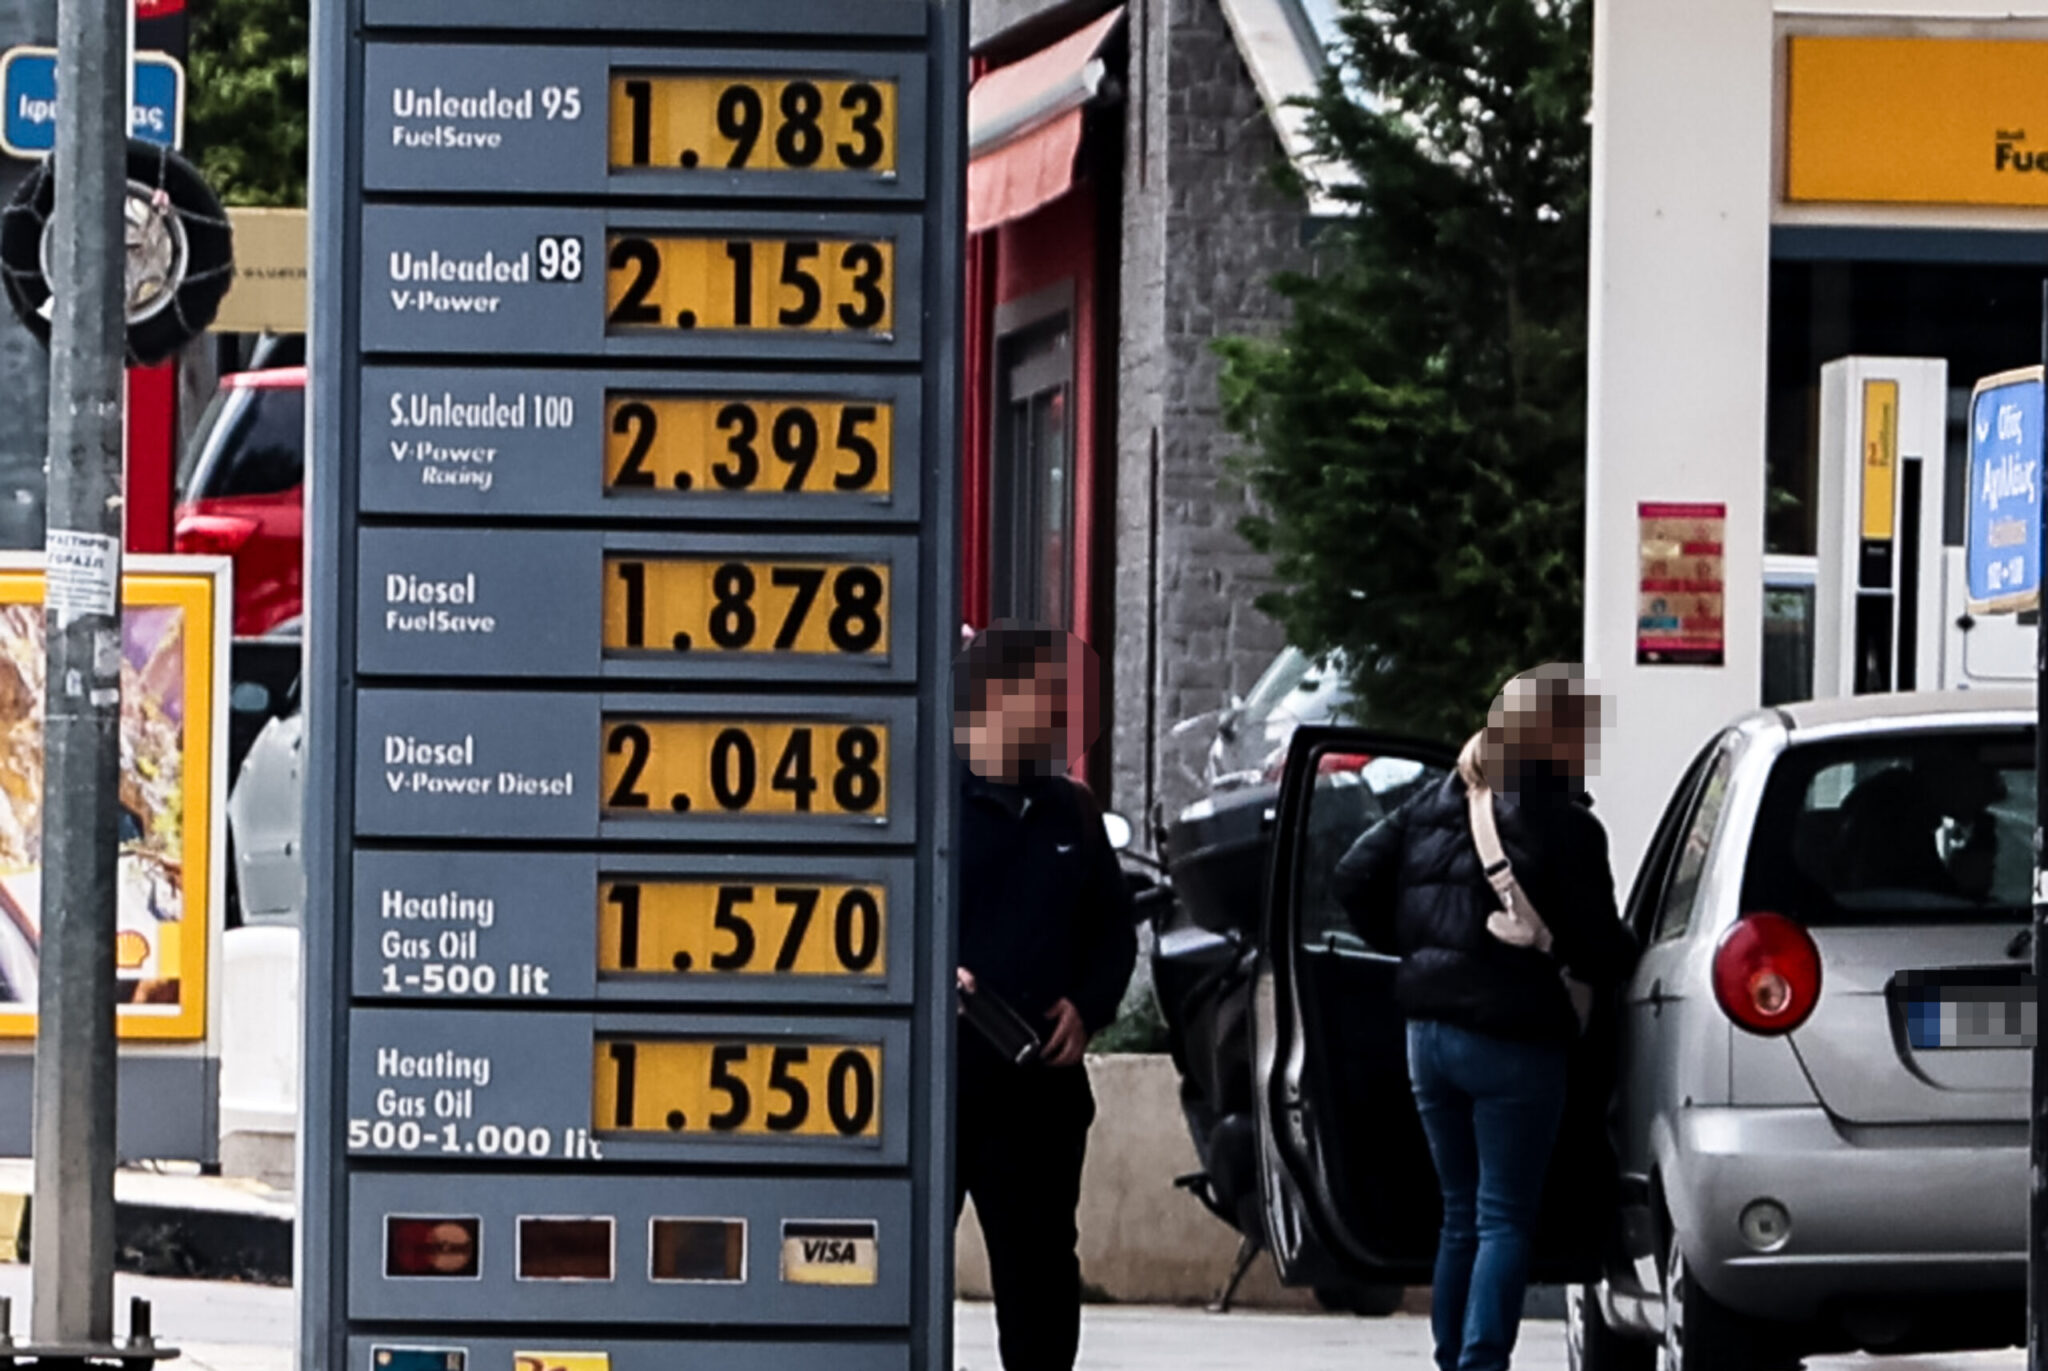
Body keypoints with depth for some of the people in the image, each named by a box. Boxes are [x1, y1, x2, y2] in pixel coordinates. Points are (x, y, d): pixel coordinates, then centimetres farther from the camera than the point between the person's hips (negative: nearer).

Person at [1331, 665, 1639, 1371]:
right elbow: (1596, 945, -11)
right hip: (1511, 1040, -6)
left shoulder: (1438, 804, 7)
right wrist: (1625, 955, 11)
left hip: (1431, 1029, 6)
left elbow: (1355, 880, 8)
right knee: (1505, 1220, -3)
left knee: (1461, 1215, 16)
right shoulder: (1563, 826, -12)